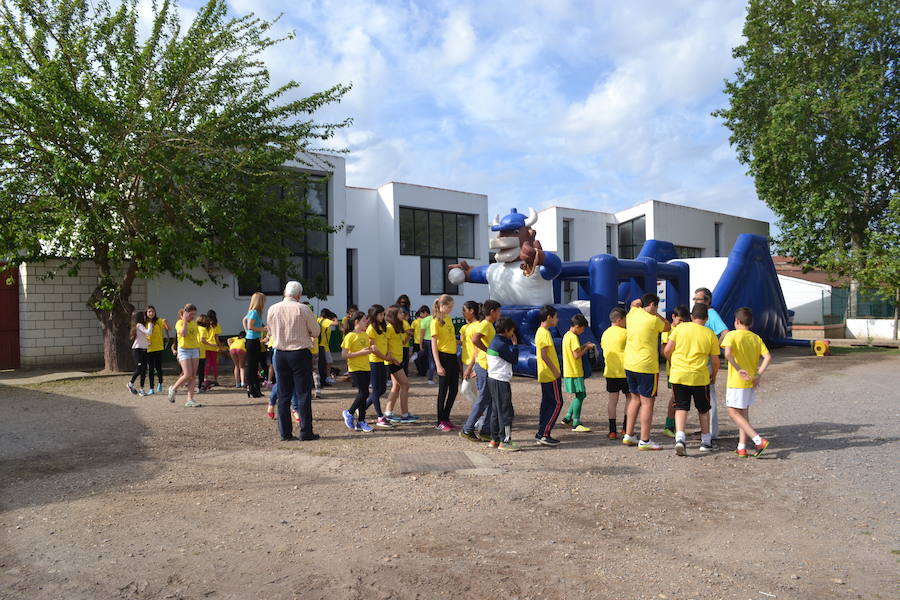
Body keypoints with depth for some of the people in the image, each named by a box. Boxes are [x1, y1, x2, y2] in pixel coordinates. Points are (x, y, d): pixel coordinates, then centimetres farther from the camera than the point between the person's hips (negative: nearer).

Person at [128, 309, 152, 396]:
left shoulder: (141, 325, 18)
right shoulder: (139, 325, -10)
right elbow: (148, 332, -21)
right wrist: (150, 324, -7)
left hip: (144, 350, 9)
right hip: (137, 349, -9)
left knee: (144, 370, 3)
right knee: (139, 368, -13)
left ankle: (141, 389, 4)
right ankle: (130, 384, 7)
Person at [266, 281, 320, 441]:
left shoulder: (273, 309, 1)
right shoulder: (302, 309, -11)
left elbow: (271, 332, 14)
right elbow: (316, 332, -3)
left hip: (280, 354, 4)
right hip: (300, 354, -4)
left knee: (284, 394, 9)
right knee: (303, 394, 1)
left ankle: (285, 433, 12)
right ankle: (306, 432, 2)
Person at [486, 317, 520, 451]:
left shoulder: (495, 341, 12)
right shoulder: (501, 344, -18)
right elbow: (514, 359, -9)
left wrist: (511, 344, 8)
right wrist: (515, 344, -2)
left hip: (493, 379, 10)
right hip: (501, 381, -10)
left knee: (497, 410, 15)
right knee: (506, 412, -5)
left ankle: (495, 439, 20)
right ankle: (505, 441, -3)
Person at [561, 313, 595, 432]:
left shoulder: (567, 335, 13)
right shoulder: (573, 337, -16)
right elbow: (577, 355, -20)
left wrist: (584, 346, 12)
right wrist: (586, 348, -8)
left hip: (569, 372, 10)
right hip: (575, 373, -10)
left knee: (580, 395, 17)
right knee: (580, 396, -4)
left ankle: (567, 418, 20)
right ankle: (576, 424, 0)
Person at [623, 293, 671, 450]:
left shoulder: (633, 314, 7)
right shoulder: (653, 321, -13)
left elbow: (634, 303, 30)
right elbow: (668, 327, 6)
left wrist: (641, 301, 12)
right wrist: (655, 314, 9)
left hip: (629, 365, 8)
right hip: (646, 367, -8)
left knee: (636, 398, 18)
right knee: (647, 402, -2)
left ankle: (628, 435, 20)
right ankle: (645, 441, -1)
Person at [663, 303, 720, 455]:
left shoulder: (680, 327, -1)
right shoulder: (710, 334, 0)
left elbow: (667, 351, -2)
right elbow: (715, 361, 4)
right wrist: (714, 375, 23)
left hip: (678, 375, 0)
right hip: (699, 377, 0)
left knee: (681, 407, 4)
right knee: (703, 409, 17)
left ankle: (680, 437, -16)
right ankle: (706, 441, 27)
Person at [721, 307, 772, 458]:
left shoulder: (732, 335, -8)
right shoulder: (756, 338, 8)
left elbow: (727, 354, -26)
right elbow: (768, 357, -3)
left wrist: (738, 369, -21)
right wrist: (758, 374, -3)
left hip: (736, 382, -6)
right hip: (751, 382, 7)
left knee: (733, 413, 0)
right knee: (743, 413, 16)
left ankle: (759, 441, -12)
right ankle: (742, 447, 16)